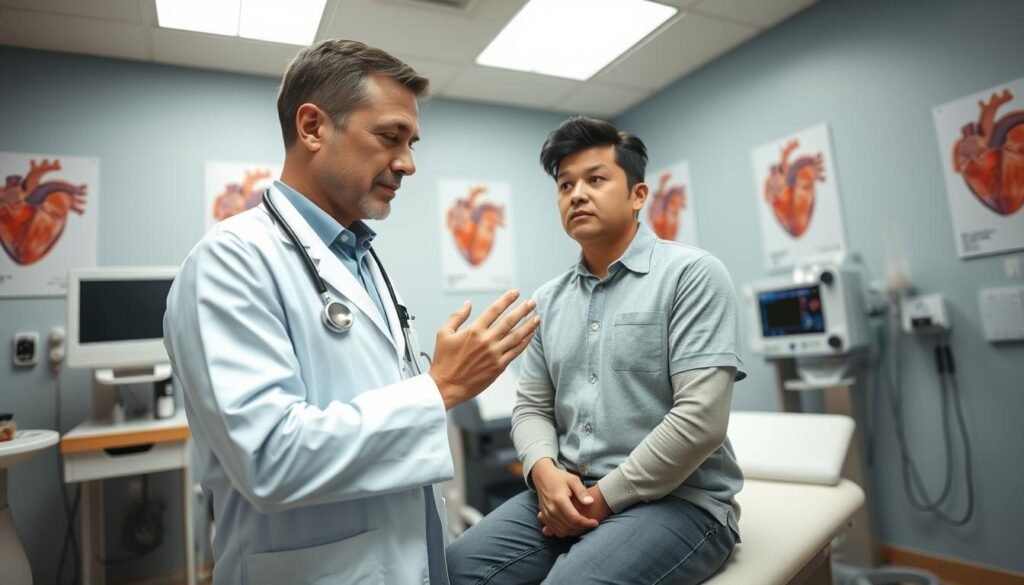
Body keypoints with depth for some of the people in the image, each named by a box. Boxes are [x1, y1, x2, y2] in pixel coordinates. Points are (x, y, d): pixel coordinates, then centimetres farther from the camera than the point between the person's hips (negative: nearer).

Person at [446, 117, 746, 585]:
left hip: (676, 500, -5)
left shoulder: (692, 274, -9)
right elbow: (531, 407, 11)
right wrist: (545, 471, -10)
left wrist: (605, 497, -13)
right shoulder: (548, 300, 10)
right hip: (567, 494, 5)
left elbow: (700, 418, -17)